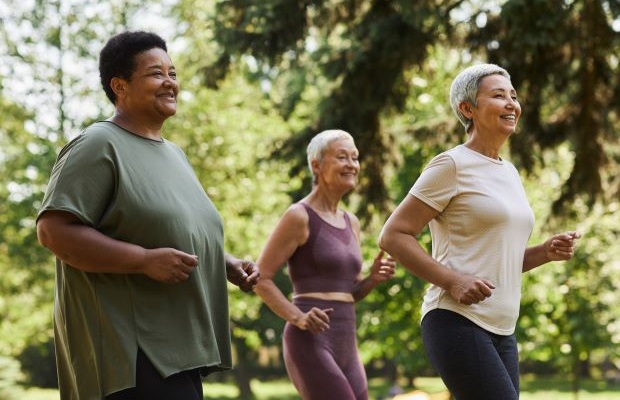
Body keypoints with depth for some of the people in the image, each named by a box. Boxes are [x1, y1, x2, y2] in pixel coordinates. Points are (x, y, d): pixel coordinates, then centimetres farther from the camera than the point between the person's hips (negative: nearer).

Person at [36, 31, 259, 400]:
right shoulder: (100, 146, -7)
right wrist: (145, 260, -22)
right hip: (133, 352, -9)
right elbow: (53, 230, -16)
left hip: (179, 348, 9)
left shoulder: (174, 154, 21)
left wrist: (228, 265, 11)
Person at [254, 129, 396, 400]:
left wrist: (374, 279, 3)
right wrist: (296, 317, -21)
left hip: (346, 346, 8)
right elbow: (260, 278, -8)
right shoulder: (299, 216, -5)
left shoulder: (351, 223, 18)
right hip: (311, 342, -8)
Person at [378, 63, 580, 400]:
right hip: (457, 322, -9)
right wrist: (452, 281, -19)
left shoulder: (508, 173, 19)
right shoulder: (452, 165, -6)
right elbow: (393, 236, -10)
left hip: (500, 332, 9)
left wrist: (547, 252, 7)